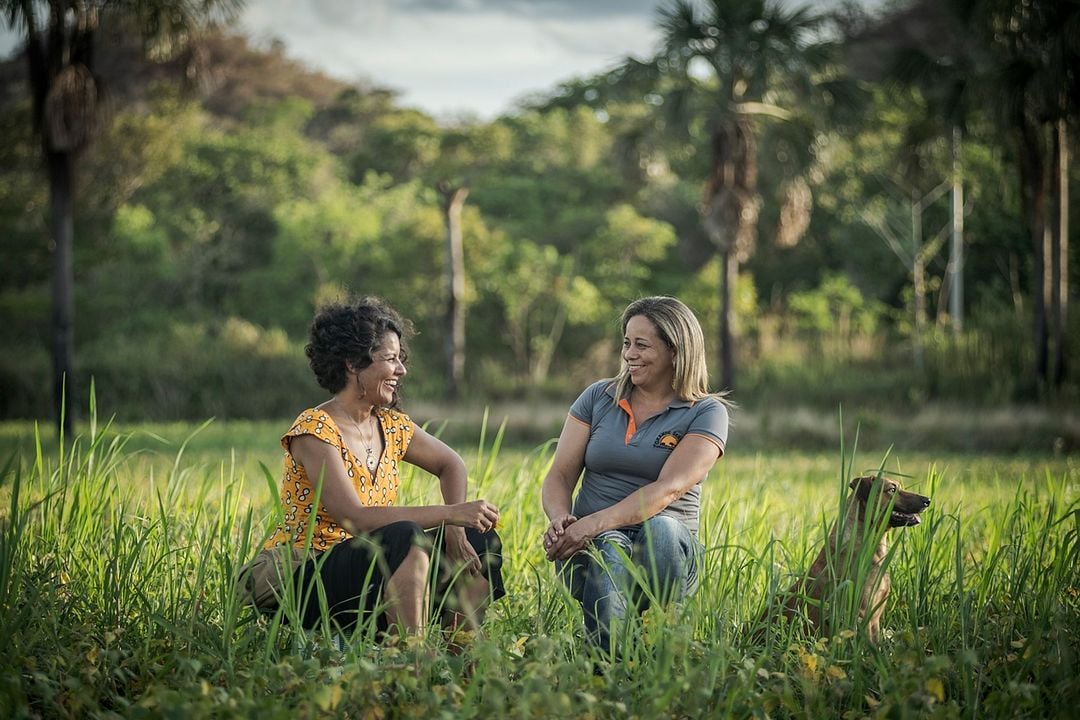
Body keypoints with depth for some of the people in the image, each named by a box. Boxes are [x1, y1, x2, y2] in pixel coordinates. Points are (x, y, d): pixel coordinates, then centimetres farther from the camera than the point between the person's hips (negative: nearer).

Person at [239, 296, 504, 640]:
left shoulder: (392, 427, 6)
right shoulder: (315, 431, -18)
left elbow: (451, 465, 20)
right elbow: (356, 518, -27)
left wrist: (454, 528, -1)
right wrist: (450, 513, -28)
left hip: (363, 569, 8)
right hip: (296, 582, -8)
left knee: (480, 543, 1)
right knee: (405, 535, -32)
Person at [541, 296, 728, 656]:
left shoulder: (707, 413, 0)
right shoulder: (598, 397, 12)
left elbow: (668, 489, -15)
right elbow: (560, 475, 7)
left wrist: (596, 522, -29)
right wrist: (560, 518, -18)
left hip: (670, 546, -2)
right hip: (590, 545, 2)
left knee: (659, 529, -37)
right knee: (609, 547, -35)